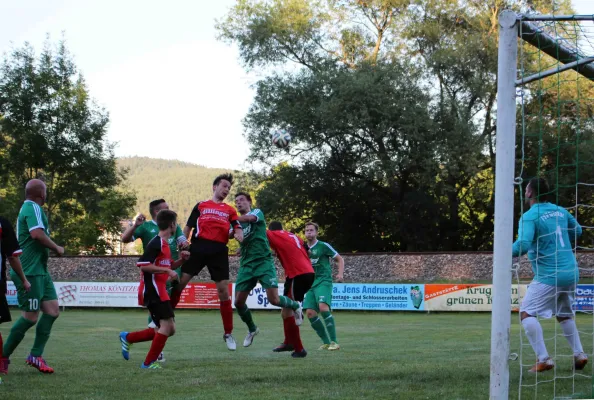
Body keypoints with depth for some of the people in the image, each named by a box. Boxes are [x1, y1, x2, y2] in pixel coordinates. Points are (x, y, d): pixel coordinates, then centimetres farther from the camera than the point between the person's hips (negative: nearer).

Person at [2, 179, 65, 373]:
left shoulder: (27, 208, 18)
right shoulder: (33, 208, -13)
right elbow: (37, 233, -27)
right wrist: (57, 248, -14)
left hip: (40, 270, 10)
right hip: (29, 272, -10)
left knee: (52, 310, 6)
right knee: (30, 317, -6)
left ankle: (36, 355, 8)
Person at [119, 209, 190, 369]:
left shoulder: (165, 244, 17)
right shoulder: (156, 243, -13)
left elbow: (168, 266, 27)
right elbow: (143, 265, -20)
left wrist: (181, 260, 10)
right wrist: (167, 270, -22)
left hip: (159, 291, 10)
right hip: (153, 289, -10)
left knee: (169, 329, 10)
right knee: (167, 325, -14)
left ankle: (128, 338, 18)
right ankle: (149, 362, -8)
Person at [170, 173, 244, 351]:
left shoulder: (230, 210, 18)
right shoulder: (201, 206, 15)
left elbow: (237, 228, 7)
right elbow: (188, 227, 14)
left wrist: (238, 234, -16)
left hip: (219, 251, 1)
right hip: (198, 247, 0)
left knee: (223, 290, -2)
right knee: (180, 282, -6)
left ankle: (228, 333, 6)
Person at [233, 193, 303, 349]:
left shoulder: (257, 212, 2)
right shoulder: (238, 222, 16)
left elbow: (248, 218, -22)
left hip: (263, 262, -5)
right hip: (246, 265, 5)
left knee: (274, 299, -14)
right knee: (238, 302, -3)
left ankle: (296, 306, 19)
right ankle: (252, 329, 22)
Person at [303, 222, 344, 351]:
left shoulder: (323, 246, -2)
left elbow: (340, 259, 3)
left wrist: (341, 274, -11)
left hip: (324, 282, -6)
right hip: (310, 284, 6)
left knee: (323, 307, -26)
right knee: (310, 313, -6)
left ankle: (334, 342, -20)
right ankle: (326, 342, 6)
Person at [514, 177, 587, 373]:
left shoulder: (530, 216, -12)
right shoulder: (560, 211, 9)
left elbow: (523, 245, -25)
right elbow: (577, 230, 25)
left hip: (549, 276, -7)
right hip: (571, 274, 7)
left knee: (527, 313, -3)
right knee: (564, 314, 25)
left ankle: (543, 359, -13)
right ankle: (579, 354, 16)